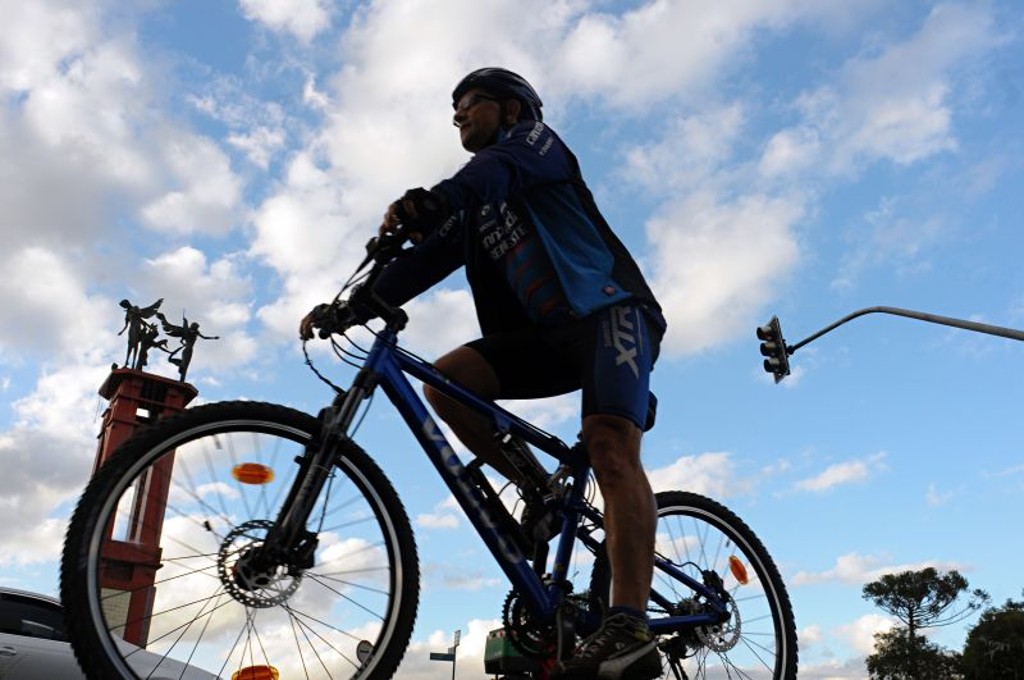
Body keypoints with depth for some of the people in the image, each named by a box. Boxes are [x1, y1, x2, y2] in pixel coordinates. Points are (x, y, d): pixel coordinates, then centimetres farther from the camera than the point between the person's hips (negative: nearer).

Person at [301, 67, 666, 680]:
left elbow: (496, 169, -15)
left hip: (611, 309, -6)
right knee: (446, 380, -14)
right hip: (549, 332, 7)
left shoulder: (535, 139, 9)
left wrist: (432, 199, -31)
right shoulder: (476, 206, 26)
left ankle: (630, 630, -33)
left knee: (611, 449, -27)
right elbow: (430, 257, 11)